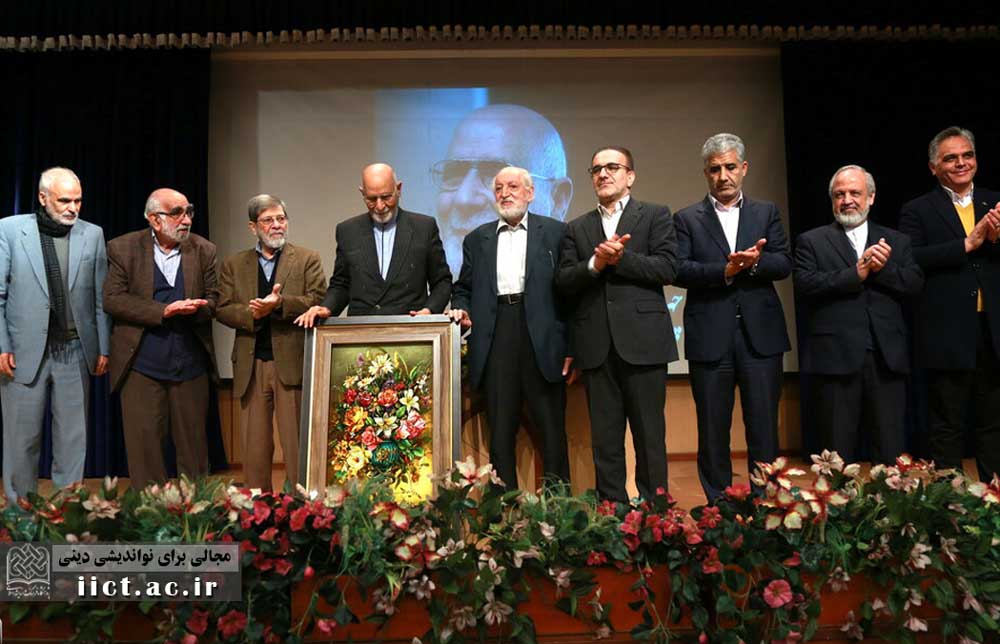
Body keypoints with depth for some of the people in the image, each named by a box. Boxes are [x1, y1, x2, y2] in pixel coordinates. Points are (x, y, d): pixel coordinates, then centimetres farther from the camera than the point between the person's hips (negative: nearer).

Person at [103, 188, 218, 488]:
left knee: (193, 440, 10)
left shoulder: (204, 250, 5)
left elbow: (214, 299, 6)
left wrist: (197, 308, -18)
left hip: (191, 363, 2)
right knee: (144, 442, 5)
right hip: (142, 364, -1)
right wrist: (163, 310, -17)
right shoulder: (123, 248, 0)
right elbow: (112, 300, -5)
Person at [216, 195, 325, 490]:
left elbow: (318, 301, -5)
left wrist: (280, 304, -19)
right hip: (250, 367, 3)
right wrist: (251, 313, -13)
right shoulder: (234, 265, 14)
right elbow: (222, 309, 6)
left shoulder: (308, 259, 7)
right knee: (254, 445, 8)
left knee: (296, 442, 0)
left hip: (293, 363, -3)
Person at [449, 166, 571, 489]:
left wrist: (571, 345, -6)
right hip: (496, 343, 3)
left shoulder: (555, 232, 7)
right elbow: (463, 288, 21)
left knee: (551, 425, 2)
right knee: (500, 429, 5)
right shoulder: (477, 239, 17)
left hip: (542, 339, -2)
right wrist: (461, 309, -2)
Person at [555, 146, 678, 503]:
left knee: (650, 435, 2)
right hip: (597, 346, 3)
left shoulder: (655, 215, 9)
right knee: (605, 439, 8)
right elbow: (564, 282, 6)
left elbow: (667, 269, -4)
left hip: (642, 340, -3)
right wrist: (595, 263, -10)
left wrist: (620, 258, -12)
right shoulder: (577, 228, 17)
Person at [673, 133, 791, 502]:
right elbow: (679, 270, -5)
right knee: (713, 430, 6)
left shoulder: (767, 213, 13)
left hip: (760, 333, 1)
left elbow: (784, 264, 3)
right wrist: (724, 271, -18)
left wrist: (755, 262, -17)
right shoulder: (688, 219, 8)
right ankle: (718, 506, 17)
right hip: (710, 337, -1)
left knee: (764, 427, 4)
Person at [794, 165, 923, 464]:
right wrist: (856, 273, -12)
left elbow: (915, 284, 4)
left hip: (887, 358, 2)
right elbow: (804, 286, -7)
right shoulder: (812, 241, 8)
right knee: (839, 453, 5)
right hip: (835, 357, -2)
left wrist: (882, 268, -11)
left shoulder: (896, 241, 16)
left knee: (891, 450, 5)